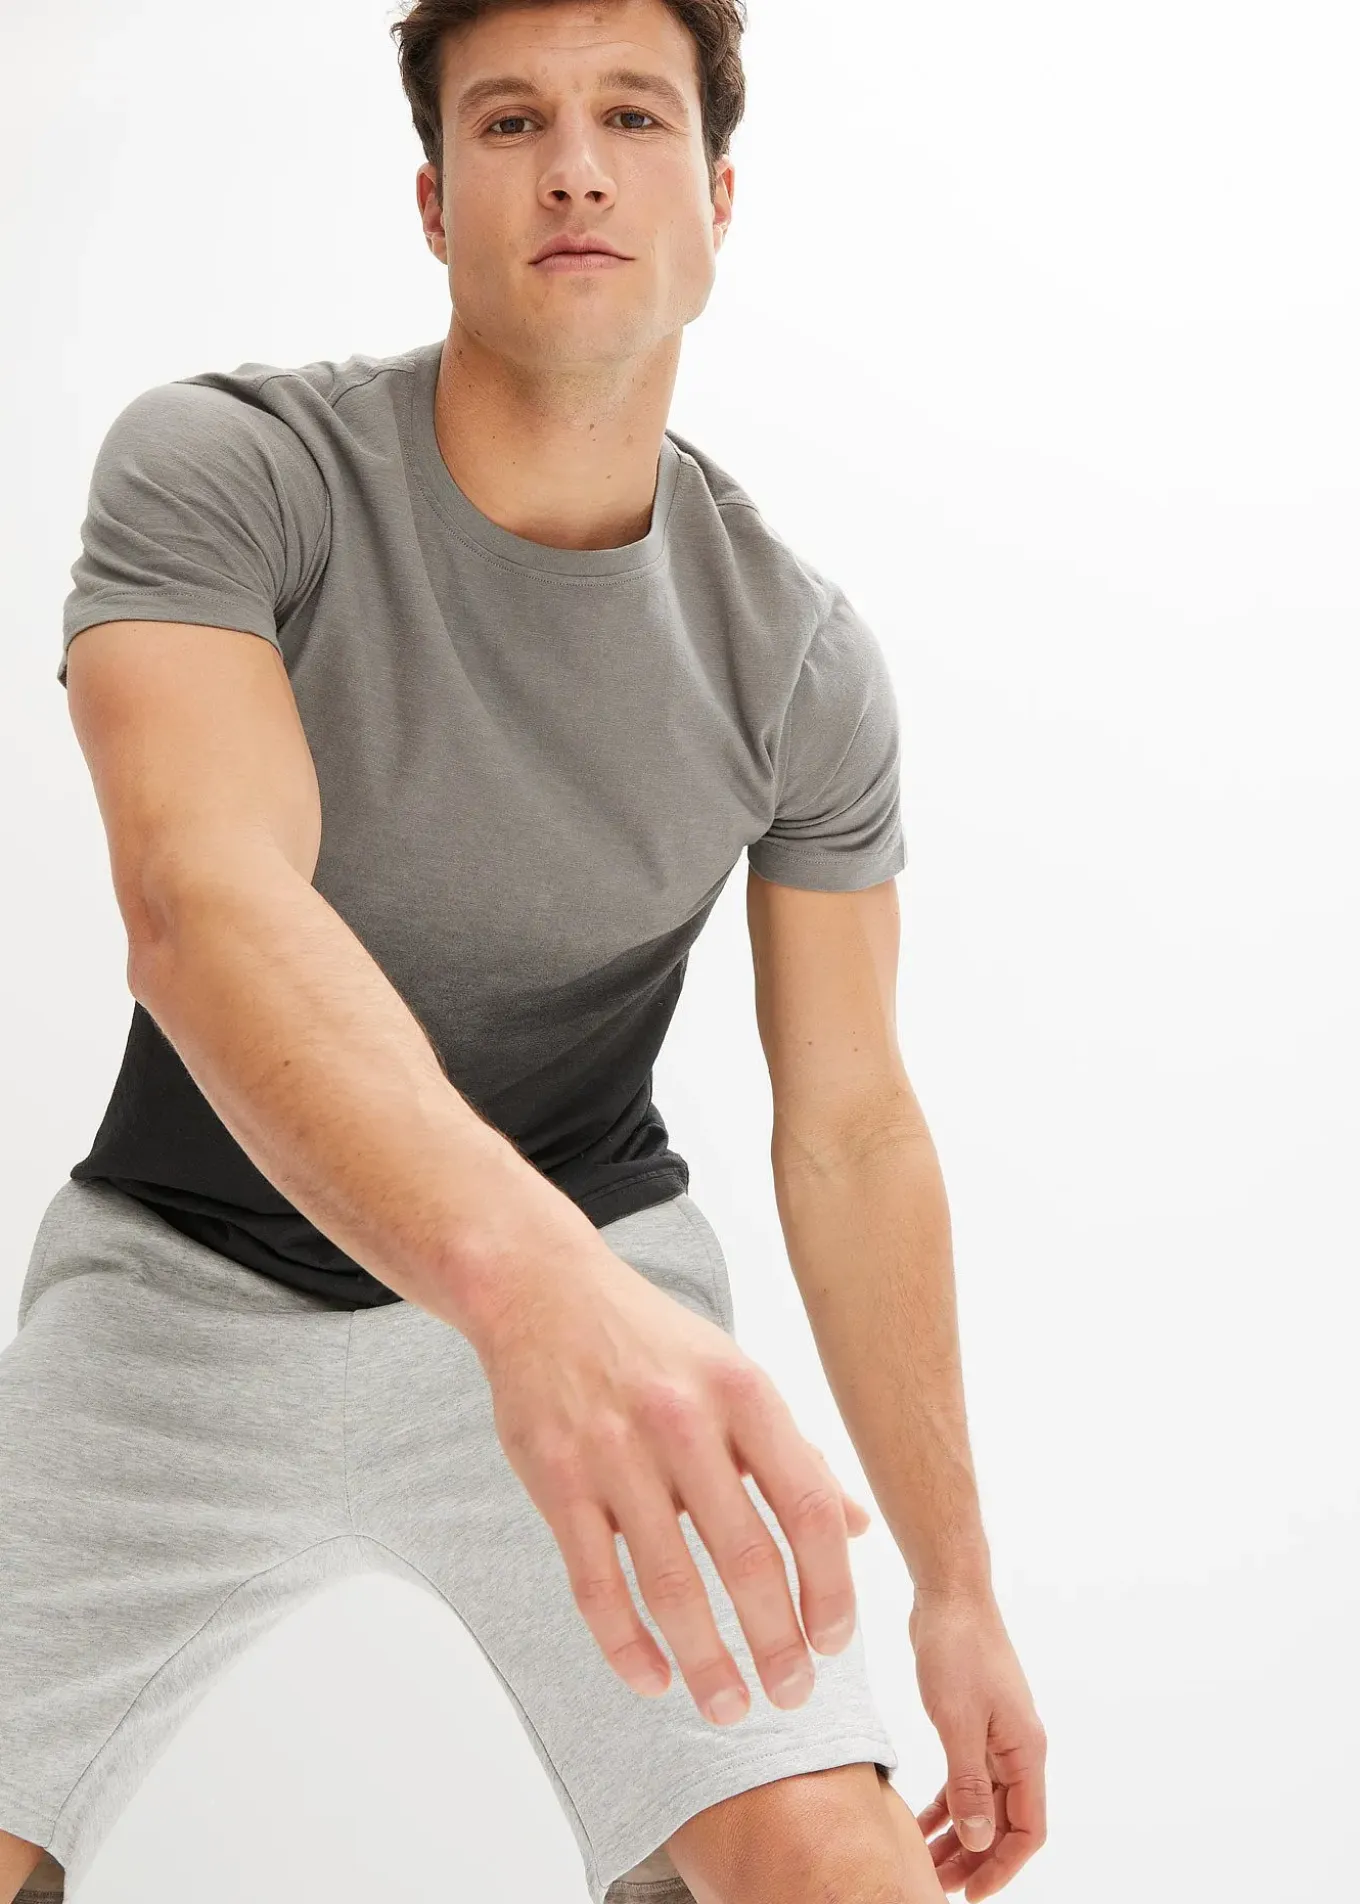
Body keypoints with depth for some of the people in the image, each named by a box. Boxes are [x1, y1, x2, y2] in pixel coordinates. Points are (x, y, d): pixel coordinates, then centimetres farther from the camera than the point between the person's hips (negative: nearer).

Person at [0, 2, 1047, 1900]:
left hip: (601, 1265, 1)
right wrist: (534, 1276, -53)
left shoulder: (803, 659, -8)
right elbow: (203, 903, -35)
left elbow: (851, 1127, 0)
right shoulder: (220, 468, -18)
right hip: (190, 1277, -1)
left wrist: (956, 1583, 1)